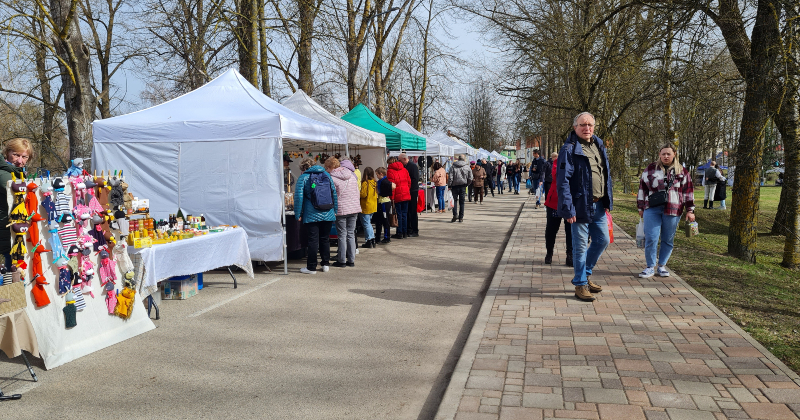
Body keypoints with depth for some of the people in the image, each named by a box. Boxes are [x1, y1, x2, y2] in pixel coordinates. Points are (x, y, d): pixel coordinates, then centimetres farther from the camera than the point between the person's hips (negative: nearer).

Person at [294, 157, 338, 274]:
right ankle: (325, 264, 19)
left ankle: (311, 267, 4)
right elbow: (334, 193, 11)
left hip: (311, 215, -4)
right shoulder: (327, 175, 10)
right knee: (325, 239, 13)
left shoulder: (303, 178, -2)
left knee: (313, 240, 0)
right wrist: (334, 210, 16)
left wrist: (298, 214, -3)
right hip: (328, 214, 4)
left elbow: (299, 197, -8)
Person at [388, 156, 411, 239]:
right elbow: (409, 182, 11)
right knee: (404, 214, 10)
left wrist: (392, 197, -10)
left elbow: (391, 185, -11)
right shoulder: (404, 169, 10)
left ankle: (399, 233, 4)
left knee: (399, 214, 1)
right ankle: (405, 233, 15)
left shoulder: (390, 171, -6)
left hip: (397, 196, -5)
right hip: (406, 195, 5)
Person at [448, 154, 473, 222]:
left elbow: (450, 178, -8)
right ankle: (461, 217, 9)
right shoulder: (467, 167, 0)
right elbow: (470, 179, 4)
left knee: (455, 200, 9)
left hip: (455, 186, -1)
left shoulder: (453, 167, -4)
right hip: (463, 186, 1)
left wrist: (449, 185, 2)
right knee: (461, 202, 7)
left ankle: (455, 214, -11)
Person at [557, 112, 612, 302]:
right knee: (580, 246, 1)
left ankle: (585, 274, 33)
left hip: (598, 206, 7)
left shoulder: (599, 146, 12)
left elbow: (606, 175, 18)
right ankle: (580, 284, 13)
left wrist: (608, 201, 12)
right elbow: (563, 181, -16)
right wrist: (568, 209, -21)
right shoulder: (569, 149, -11)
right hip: (581, 206, -7)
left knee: (602, 240, 14)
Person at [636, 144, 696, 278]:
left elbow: (688, 191, 11)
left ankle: (662, 266, 20)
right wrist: (641, 207, 11)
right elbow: (642, 188, 11)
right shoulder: (650, 169, 7)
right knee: (650, 238, -7)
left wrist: (690, 210, 6)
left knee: (668, 240, 7)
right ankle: (650, 267, 5)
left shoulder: (682, 172, 9)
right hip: (652, 209, -1)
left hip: (673, 211, 1)